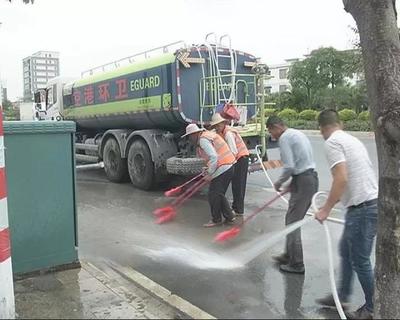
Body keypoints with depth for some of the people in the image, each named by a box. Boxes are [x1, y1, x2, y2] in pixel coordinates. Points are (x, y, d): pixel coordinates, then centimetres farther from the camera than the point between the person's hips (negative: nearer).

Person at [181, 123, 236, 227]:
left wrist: (209, 173, -14)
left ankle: (216, 220, 14)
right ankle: (229, 217, 21)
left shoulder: (203, 140, -14)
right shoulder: (209, 134, 16)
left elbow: (214, 157, -24)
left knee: (213, 195, 1)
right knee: (219, 195, 17)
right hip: (228, 167, 10)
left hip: (222, 170, -10)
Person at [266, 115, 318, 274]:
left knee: (293, 222, -2)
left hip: (302, 181, -10)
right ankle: (289, 255, 29)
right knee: (292, 219, 18)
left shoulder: (285, 138, -10)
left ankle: (296, 264, 4)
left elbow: (289, 167, -18)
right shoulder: (298, 133, 20)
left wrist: (279, 182, -1)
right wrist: (292, 184, 20)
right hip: (311, 177, 10)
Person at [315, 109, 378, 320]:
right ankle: (342, 296, 34)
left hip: (363, 207, -10)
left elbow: (341, 179, -22)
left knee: (360, 260, 3)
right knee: (346, 250, 21)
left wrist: (326, 209, -16)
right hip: (370, 202, 10)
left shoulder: (332, 142, -11)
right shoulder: (351, 139, 17)